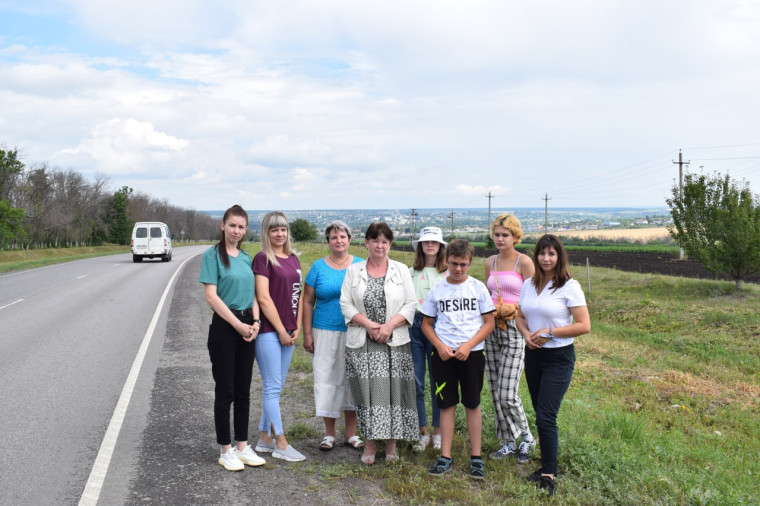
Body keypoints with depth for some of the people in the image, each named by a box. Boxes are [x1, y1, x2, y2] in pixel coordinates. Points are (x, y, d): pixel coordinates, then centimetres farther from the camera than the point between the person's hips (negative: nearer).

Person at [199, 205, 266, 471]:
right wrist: (238, 324, -15)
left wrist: (255, 322, -3)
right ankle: (226, 451, 11)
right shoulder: (213, 254, -6)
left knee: (243, 390, 11)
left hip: (247, 327, 6)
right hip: (224, 326, -6)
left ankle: (243, 446, 21)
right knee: (225, 390, 1)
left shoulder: (246, 257, 11)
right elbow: (211, 295, -12)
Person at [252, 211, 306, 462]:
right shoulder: (262, 259, -7)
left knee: (275, 387, 12)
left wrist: (297, 327, 5)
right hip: (268, 331, -7)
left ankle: (264, 438, 22)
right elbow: (264, 298, -13)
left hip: (287, 332, 7)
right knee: (272, 387, -3)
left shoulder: (293, 259, 14)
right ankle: (281, 444, 3)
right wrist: (281, 330, -12)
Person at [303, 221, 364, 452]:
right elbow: (308, 302, 3)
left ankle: (351, 433, 19)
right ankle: (329, 434, 16)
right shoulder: (318, 267, 2)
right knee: (326, 379, 2)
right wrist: (307, 334, -2)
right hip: (325, 333, 0)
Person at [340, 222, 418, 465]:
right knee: (367, 391, -1)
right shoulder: (353, 271, 8)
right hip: (362, 343, 0)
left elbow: (411, 304, 2)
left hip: (395, 343, 0)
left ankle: (391, 442, 13)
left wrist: (389, 325, -11)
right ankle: (370, 442, 11)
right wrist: (368, 323, -12)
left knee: (393, 391, 0)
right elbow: (346, 304, 3)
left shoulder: (401, 270, 7)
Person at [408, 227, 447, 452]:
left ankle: (437, 431, 17)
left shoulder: (449, 272, 4)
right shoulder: (411, 272, 11)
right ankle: (422, 431, 14)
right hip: (414, 326, 2)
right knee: (416, 382, 2)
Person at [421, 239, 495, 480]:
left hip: (472, 353, -1)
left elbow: (489, 323, -1)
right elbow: (426, 324, 8)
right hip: (443, 354, 1)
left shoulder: (478, 287, -2)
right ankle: (445, 457, 13)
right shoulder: (437, 290, 2)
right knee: (447, 404, 6)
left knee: (472, 404, 6)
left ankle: (476, 457, 14)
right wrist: (439, 345, -8)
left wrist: (468, 346, -12)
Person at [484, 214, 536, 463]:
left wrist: (511, 312, -18)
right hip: (492, 329, 6)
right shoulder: (490, 262, 12)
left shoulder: (524, 262, -6)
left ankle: (526, 437, 13)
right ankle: (509, 442, 21)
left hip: (515, 330, -6)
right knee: (495, 391, 8)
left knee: (507, 393, -10)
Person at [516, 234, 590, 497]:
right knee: (540, 414, 12)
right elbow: (520, 317, 15)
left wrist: (551, 332, -19)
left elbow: (584, 326, -14)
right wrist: (526, 334, -6)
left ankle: (548, 475, 2)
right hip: (533, 355, 6)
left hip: (559, 357, -6)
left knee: (545, 416, -9)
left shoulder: (570, 287, -12)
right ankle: (548, 465, 26)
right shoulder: (529, 284, 5)